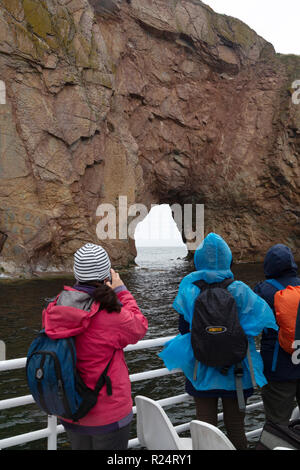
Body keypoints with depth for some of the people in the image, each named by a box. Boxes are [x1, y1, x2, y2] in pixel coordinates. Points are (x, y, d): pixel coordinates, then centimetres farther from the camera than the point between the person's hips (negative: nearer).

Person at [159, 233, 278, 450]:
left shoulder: (191, 291, -12)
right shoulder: (240, 291, -13)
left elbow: (184, 331, -3)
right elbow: (252, 330, -7)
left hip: (202, 373, 0)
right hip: (235, 374, 0)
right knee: (236, 428, 17)